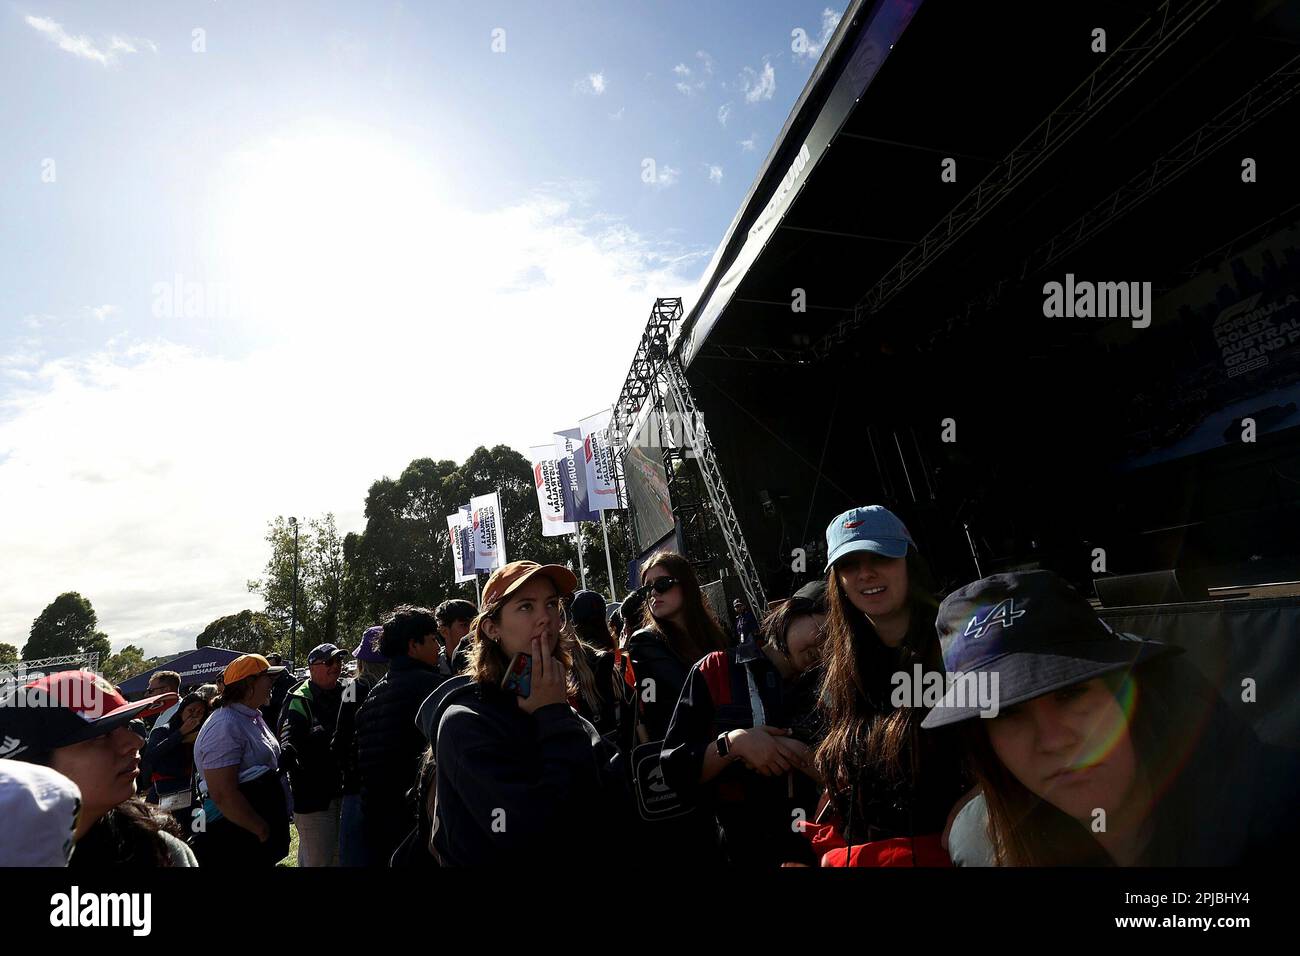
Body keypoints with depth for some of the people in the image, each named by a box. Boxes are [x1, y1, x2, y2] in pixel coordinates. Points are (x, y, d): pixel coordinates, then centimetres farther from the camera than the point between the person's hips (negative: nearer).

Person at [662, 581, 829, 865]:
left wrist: (802, 757, -20)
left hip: (819, 848, 3)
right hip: (742, 850, -3)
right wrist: (731, 744, -26)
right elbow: (674, 769, -12)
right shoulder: (718, 671, -10)